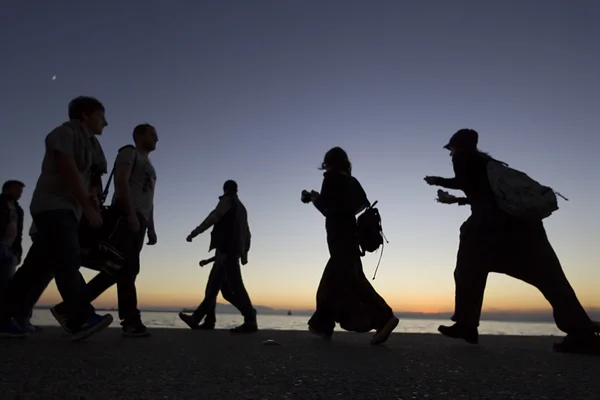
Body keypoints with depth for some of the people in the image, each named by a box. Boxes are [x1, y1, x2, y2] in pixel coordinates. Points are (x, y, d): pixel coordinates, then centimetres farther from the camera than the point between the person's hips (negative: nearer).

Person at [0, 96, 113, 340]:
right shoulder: (65, 132, -2)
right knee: (67, 260, -21)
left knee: (41, 265, 6)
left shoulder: (86, 144, 24)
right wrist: (88, 208, -18)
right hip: (52, 206, -9)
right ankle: (82, 318, -31)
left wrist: (93, 206, 4)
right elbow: (69, 171, -15)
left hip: (65, 210, 9)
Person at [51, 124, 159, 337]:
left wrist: (151, 227, 18)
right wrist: (131, 214, -22)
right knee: (127, 267, -14)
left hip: (138, 219, 9)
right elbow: (121, 182, -12)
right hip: (125, 216, -9)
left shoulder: (149, 166, 31)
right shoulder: (129, 153, 5)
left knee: (121, 268, 2)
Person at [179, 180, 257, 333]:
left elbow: (213, 217, -10)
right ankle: (196, 318, 12)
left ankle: (250, 321, -22)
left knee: (234, 284, -16)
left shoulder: (227, 200, 2)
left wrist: (194, 233, -8)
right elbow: (246, 232, 21)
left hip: (226, 247, -9)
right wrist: (244, 253, 19)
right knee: (214, 284, 9)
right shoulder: (241, 207, 26)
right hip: (232, 249, 9)